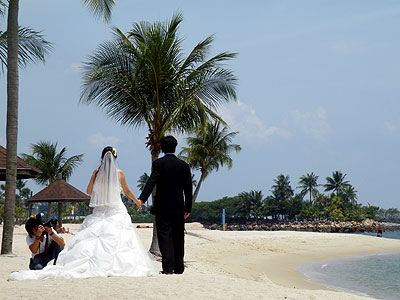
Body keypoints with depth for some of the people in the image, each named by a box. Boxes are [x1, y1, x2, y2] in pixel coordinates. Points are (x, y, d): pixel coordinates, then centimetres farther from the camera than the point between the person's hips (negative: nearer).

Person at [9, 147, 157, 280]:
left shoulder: (97, 172, 2)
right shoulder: (119, 173, 1)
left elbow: (89, 191, 10)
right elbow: (127, 191, 14)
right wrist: (137, 201, 31)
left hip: (100, 213, 1)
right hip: (117, 211, -1)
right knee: (120, 239, -5)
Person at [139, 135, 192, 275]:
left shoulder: (158, 163, -5)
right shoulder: (184, 165, 5)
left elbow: (152, 181, -20)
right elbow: (188, 189, 7)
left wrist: (142, 198, -29)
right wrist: (188, 208, 15)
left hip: (162, 207, -3)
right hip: (178, 208, 3)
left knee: (165, 237, -3)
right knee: (178, 238, 11)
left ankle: (168, 267, -10)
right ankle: (178, 267, 14)